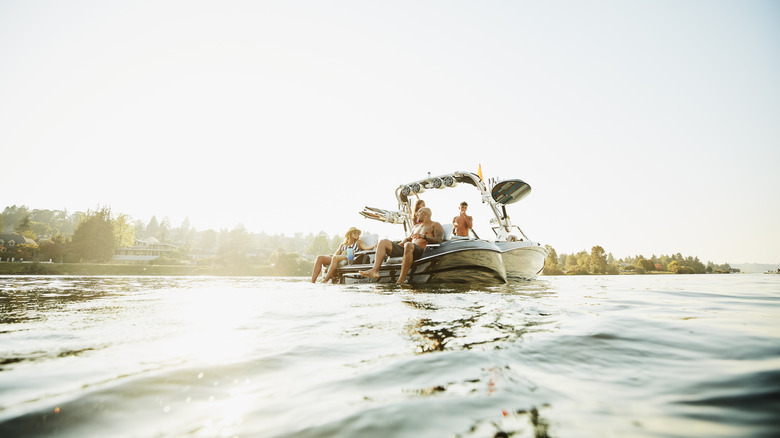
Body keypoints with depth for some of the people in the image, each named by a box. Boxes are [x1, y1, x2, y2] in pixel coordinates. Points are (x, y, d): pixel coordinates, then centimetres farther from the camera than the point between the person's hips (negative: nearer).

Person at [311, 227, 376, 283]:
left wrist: (373, 246, -18)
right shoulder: (342, 245, 35)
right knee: (320, 258, -18)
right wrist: (333, 255, -2)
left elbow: (366, 247, 4)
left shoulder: (358, 242, 25)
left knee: (335, 258, -37)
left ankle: (325, 281, -42)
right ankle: (312, 282, -27)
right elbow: (336, 254, 23)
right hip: (338, 258, 5)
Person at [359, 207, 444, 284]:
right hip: (407, 249, 7)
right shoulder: (416, 226, 35)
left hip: (421, 251, -7)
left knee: (408, 245, -43)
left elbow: (439, 240, -2)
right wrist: (397, 245, 19)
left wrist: (424, 236, -17)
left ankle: (401, 279, -39)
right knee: (383, 242, -8)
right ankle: (375, 270, -28)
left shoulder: (435, 225, 14)